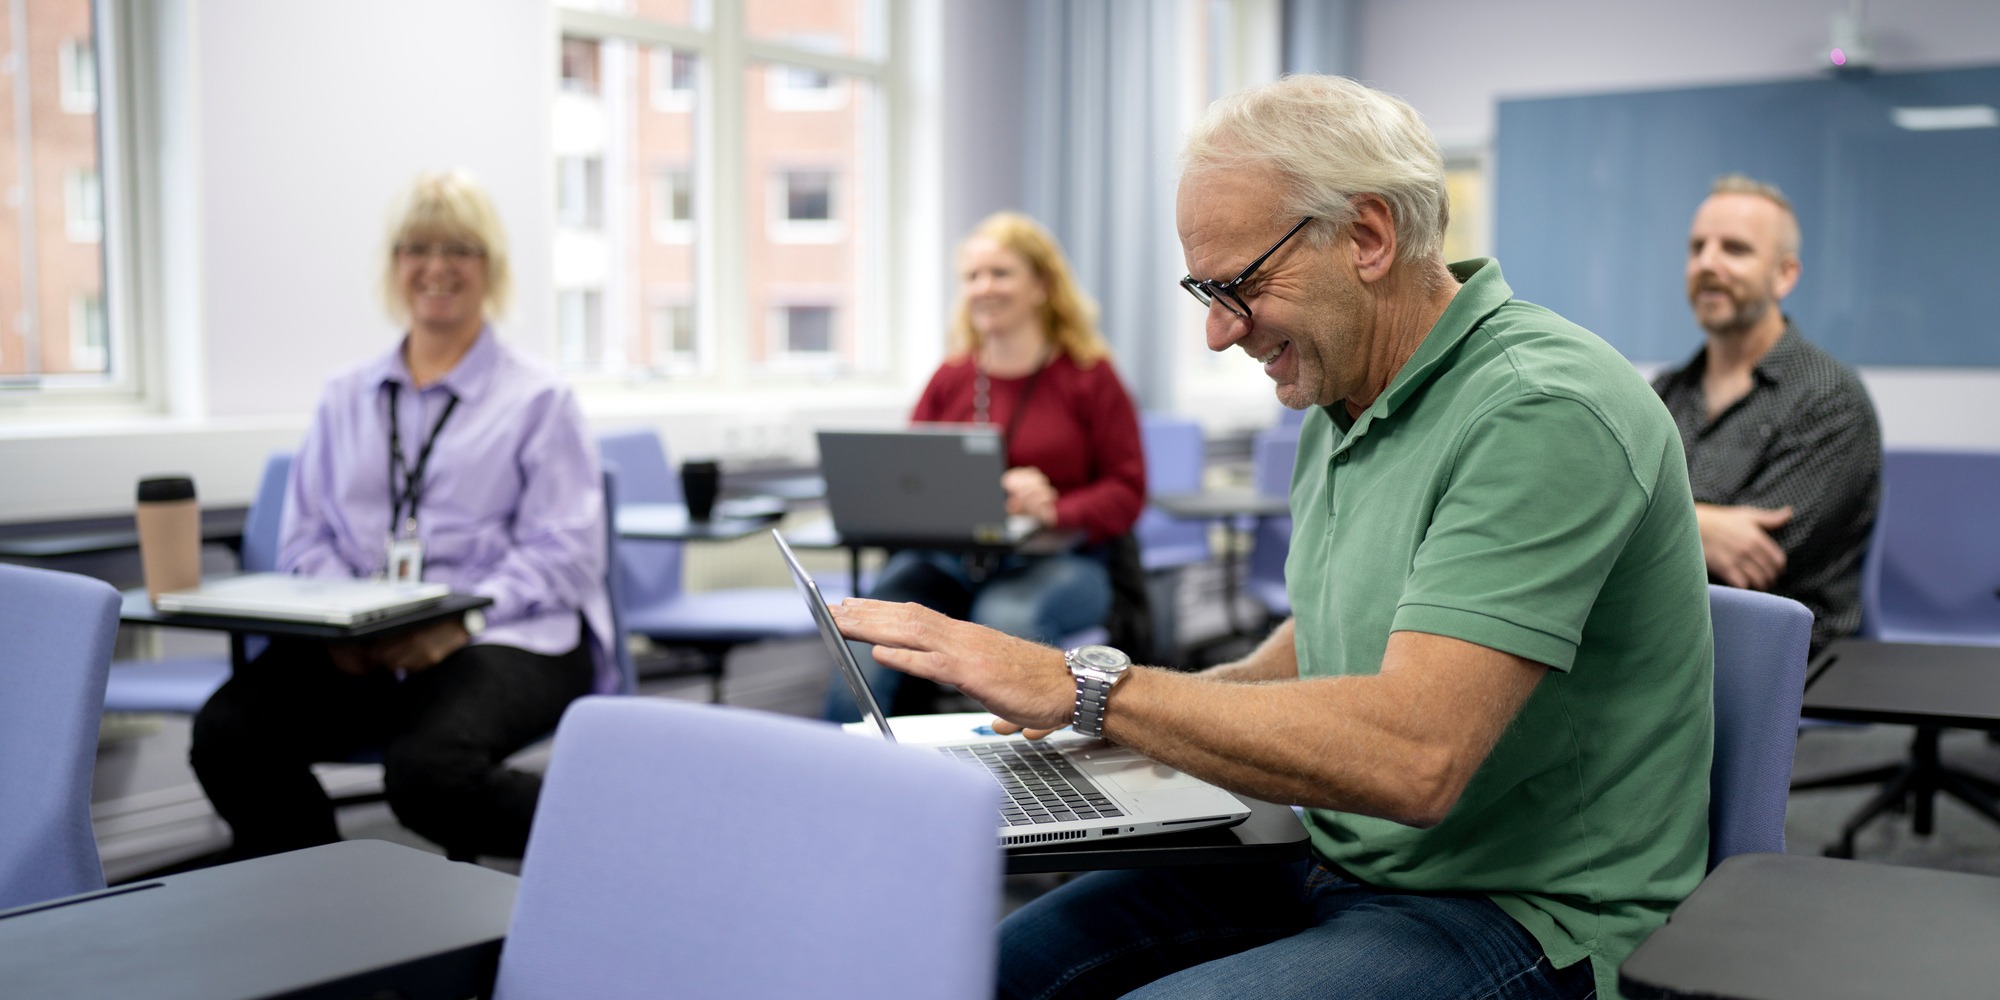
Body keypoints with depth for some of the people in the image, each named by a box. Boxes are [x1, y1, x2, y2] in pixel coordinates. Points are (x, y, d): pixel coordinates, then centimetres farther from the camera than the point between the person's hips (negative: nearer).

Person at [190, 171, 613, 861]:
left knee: (429, 769, -35)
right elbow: (306, 537, 16)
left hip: (502, 637, -4)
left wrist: (460, 622, -17)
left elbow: (561, 552, -2)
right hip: (355, 650, 4)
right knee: (226, 736, -24)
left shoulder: (539, 400, 8)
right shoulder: (345, 398, 22)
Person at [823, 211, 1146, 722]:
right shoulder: (948, 378, 15)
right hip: (943, 560, 3)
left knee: (1006, 618, -39)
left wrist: (1056, 511, -18)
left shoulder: (1090, 377, 6)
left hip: (1054, 560, -2)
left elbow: (1126, 491, 1)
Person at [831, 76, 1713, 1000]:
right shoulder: (1341, 403, 8)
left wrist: (1086, 686, -26)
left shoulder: (1541, 413, -23)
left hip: (1517, 917, -9)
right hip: (1335, 858, 9)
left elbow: (1412, 759, -31)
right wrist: (1169, 702, 3)